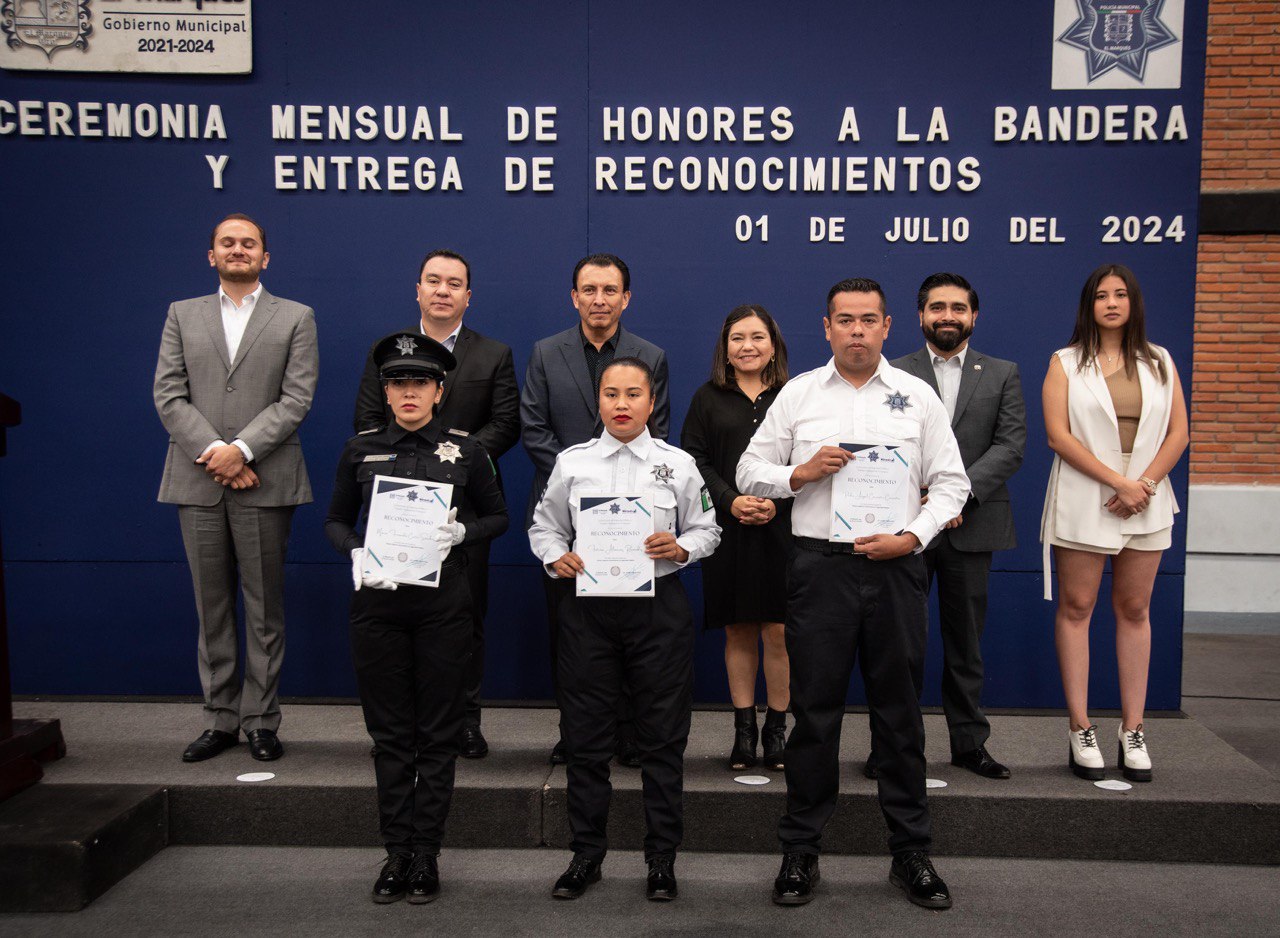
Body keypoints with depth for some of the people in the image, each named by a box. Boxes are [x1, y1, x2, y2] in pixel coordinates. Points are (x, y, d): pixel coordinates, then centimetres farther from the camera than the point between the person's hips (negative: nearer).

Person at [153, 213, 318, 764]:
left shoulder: (295, 318, 8)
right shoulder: (182, 315, 14)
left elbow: (296, 399, -3)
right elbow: (168, 395, 4)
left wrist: (241, 449, -14)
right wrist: (213, 452, -10)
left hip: (265, 484, -2)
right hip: (198, 483, 2)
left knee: (265, 609, 3)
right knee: (212, 608, 8)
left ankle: (261, 721, 12)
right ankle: (220, 720, 17)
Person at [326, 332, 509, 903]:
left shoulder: (464, 451, 0)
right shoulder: (360, 450, 5)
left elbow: (497, 517, 8)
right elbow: (336, 520, 12)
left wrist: (461, 532, -12)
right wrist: (355, 554, -9)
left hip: (443, 604, -1)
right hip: (377, 604, 2)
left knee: (437, 734, 5)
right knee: (389, 733, 9)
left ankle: (426, 855, 17)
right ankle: (396, 852, 20)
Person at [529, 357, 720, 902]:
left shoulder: (678, 464, 3)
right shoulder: (572, 463, 5)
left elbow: (706, 529, 8)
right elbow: (544, 526, 12)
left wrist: (681, 548, -12)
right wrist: (557, 558, -7)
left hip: (659, 606, -1)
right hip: (587, 606, 1)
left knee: (662, 736, 6)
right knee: (585, 736, 8)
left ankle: (662, 857, 21)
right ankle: (586, 853, 23)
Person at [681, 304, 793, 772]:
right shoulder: (708, 399, 9)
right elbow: (694, 461, 3)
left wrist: (777, 503, -13)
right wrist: (731, 501, -11)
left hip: (781, 530, -1)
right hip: (727, 531, 1)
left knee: (778, 632, -1)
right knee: (738, 632, 6)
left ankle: (776, 728, 12)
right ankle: (743, 728, 16)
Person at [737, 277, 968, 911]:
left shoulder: (917, 397, 7)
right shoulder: (798, 394, 7)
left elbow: (951, 482, 6)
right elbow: (750, 471, 9)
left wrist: (912, 537, -8)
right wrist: (801, 473, -10)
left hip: (895, 567, 1)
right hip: (820, 567, 0)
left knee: (899, 711, 9)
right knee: (814, 710, 5)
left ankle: (911, 851, 22)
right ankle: (800, 851, 17)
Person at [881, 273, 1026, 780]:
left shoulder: (1002, 374, 9)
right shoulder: (893, 374, 6)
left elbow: (1011, 445, -2)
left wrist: (961, 491, -15)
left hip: (970, 525, 1)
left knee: (966, 642, 10)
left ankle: (969, 742, 22)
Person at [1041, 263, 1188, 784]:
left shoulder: (1159, 362, 12)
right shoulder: (1066, 363, 3)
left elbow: (1178, 432, 6)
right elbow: (1058, 434, -7)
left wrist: (1144, 484, -10)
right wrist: (1118, 481, -14)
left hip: (1146, 502, 3)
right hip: (1083, 502, -2)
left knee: (1134, 610, 6)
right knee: (1076, 608, -1)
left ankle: (1133, 730, 12)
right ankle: (1080, 730, 5)